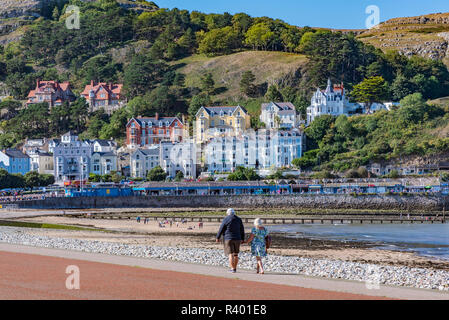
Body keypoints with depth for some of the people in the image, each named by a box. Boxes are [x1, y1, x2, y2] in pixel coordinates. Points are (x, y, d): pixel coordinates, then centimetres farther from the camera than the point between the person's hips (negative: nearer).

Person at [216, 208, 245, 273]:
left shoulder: (226, 219, -5)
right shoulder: (239, 220, 7)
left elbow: (221, 229, -3)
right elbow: (242, 230, 11)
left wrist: (217, 237, 6)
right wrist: (242, 239, 19)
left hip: (228, 239, -4)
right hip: (237, 239, 4)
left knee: (230, 254, -5)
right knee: (236, 254, 13)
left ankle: (232, 269, -11)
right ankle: (235, 268, 17)